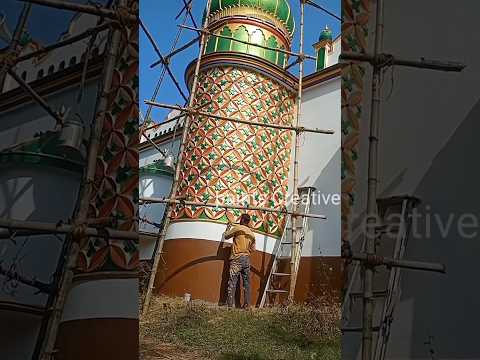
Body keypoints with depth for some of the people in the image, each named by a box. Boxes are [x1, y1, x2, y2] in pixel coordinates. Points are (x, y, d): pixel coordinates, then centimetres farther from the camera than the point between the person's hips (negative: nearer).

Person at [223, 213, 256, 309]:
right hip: (247, 259, 5)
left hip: (236, 259, -5)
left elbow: (226, 236, 7)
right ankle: (247, 305, 12)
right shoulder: (252, 234, 11)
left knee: (232, 283, -5)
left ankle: (229, 305, -9)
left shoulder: (237, 228, -5)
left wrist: (228, 228, 24)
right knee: (247, 284, 10)